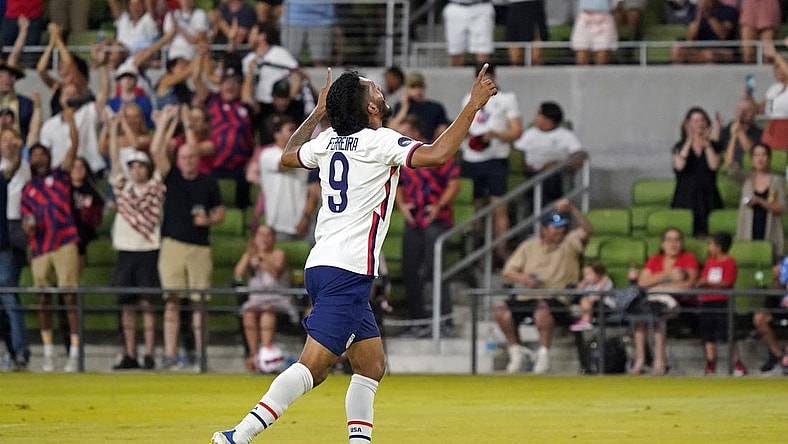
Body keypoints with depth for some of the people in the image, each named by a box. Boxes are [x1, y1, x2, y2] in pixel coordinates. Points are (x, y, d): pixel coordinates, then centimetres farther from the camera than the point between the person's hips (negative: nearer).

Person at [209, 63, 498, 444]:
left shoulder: (329, 140, 12)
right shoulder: (379, 142, -9)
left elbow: (288, 156, 32)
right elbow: (437, 154, -22)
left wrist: (319, 111, 40)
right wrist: (473, 105, -14)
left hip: (321, 266, 9)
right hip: (347, 271, -9)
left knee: (371, 365, 14)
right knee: (313, 366, -15)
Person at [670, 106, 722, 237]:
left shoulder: (713, 146, 11)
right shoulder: (680, 146, 8)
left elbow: (714, 166, -6)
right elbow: (679, 166, -11)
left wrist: (706, 144, -6)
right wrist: (689, 142, -10)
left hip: (707, 196, 1)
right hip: (686, 196, -1)